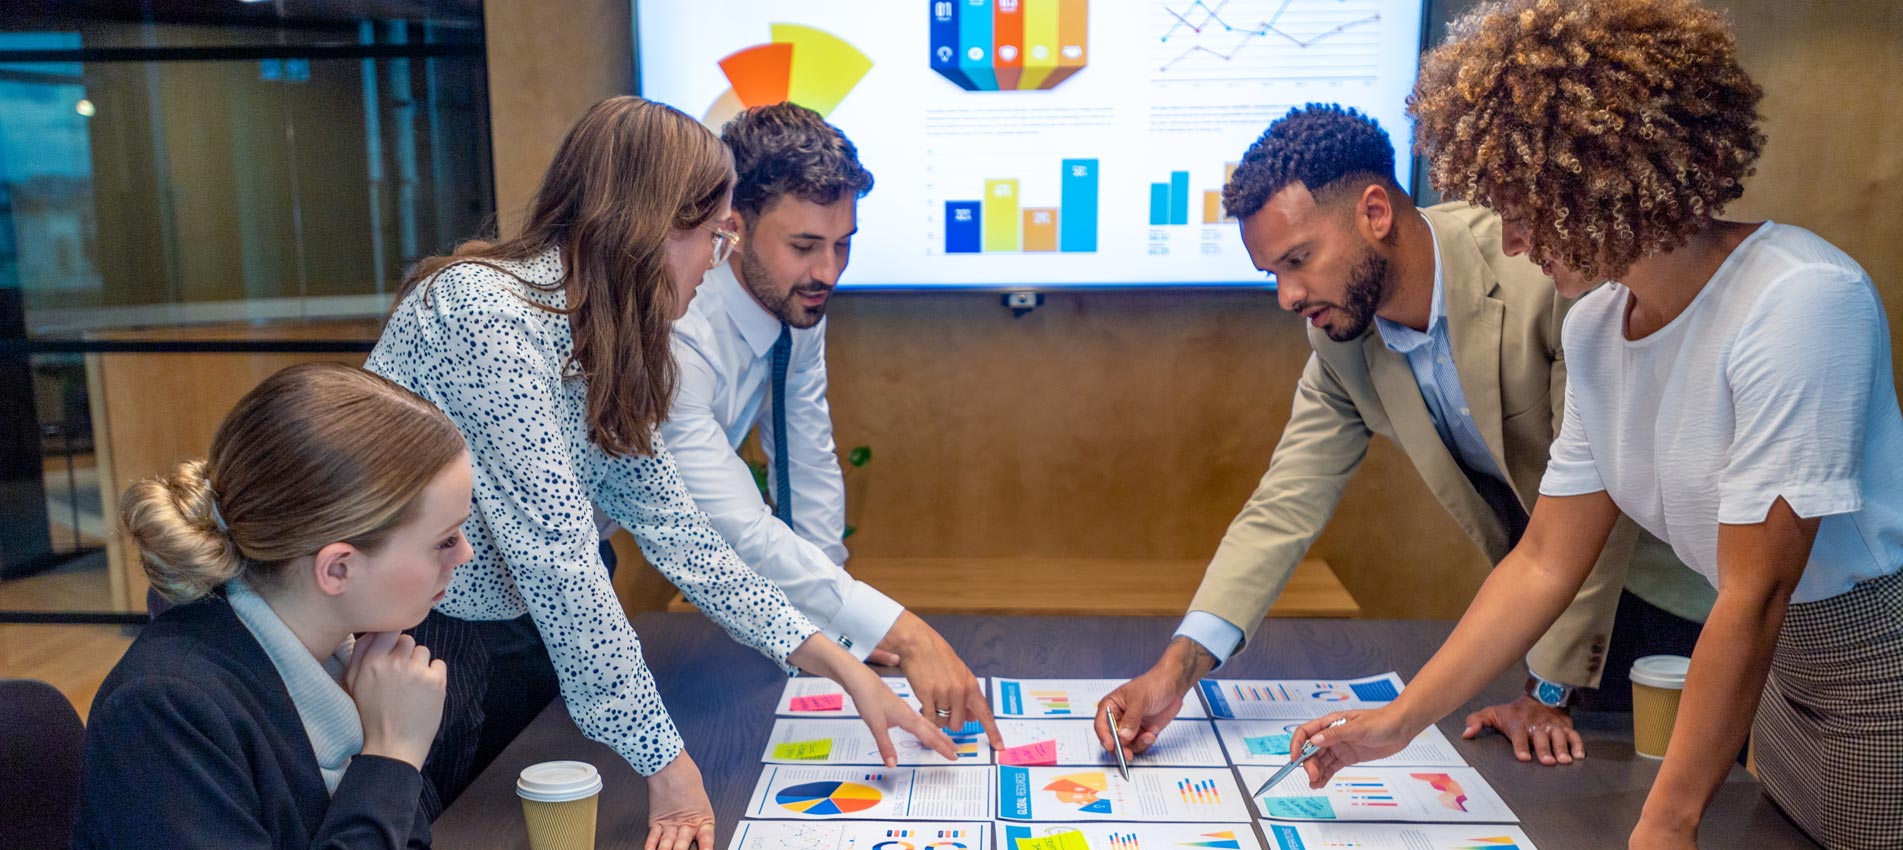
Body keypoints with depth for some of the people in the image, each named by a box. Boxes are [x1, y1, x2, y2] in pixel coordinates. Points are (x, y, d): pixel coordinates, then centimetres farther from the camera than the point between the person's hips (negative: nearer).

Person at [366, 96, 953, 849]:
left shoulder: (598, 345, 1)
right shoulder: (488, 314, -26)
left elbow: (675, 532, 1)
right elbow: (557, 559, -29)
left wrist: (843, 669, -2)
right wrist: (665, 760, -24)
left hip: (459, 638, 8)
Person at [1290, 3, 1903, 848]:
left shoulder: (1802, 301, -26)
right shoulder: (1593, 328, -4)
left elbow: (1754, 595, -25)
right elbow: (1544, 562, 0)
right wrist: (1398, 721, -2)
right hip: (1786, 663, 6)